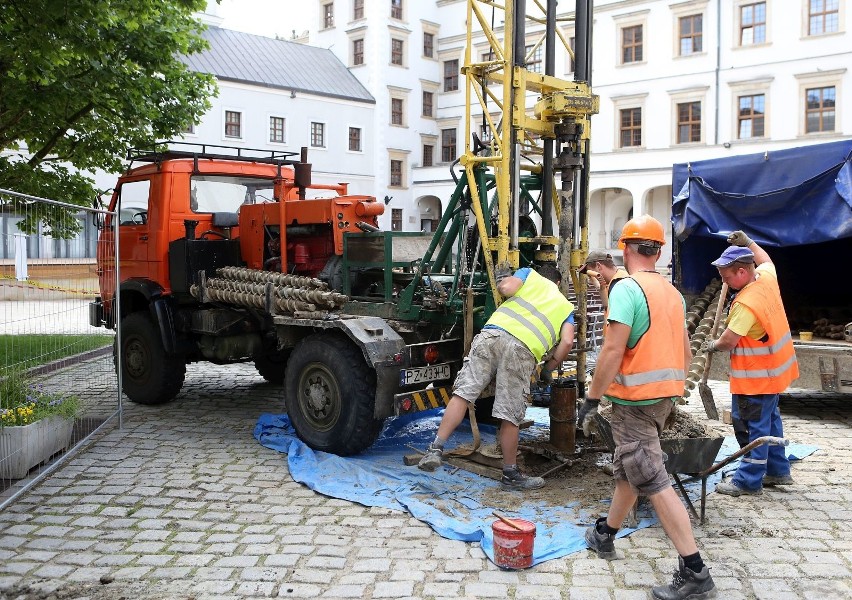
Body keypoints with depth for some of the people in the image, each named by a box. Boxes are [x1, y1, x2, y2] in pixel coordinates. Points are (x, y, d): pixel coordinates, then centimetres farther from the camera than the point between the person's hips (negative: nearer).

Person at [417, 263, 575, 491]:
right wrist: (548, 368, 26)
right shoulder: (566, 307, 30)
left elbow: (506, 288, 8)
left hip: (493, 333, 0)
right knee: (510, 417, 5)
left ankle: (436, 449, -9)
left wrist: (502, 279, 30)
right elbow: (567, 342, 13)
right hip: (523, 350, 0)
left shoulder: (530, 274, 28)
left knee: (463, 393, 0)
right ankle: (510, 475, 18)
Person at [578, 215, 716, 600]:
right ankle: (604, 535, 37)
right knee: (627, 468, 21)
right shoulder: (673, 293, 11)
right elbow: (685, 353, 16)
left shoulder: (627, 288, -15)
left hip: (635, 398, -9)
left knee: (654, 483, -6)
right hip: (665, 395, 9)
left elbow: (613, 350, -22)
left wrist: (591, 399, -16)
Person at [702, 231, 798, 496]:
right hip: (775, 368, 10)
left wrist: (713, 345, -3)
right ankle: (778, 471, 32)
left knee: (751, 426, 0)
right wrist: (748, 242, 21)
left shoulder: (746, 303, -29)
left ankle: (749, 480, 10)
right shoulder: (767, 277, -3)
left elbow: (729, 340, -23)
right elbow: (765, 260, 23)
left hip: (755, 376, -10)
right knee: (769, 419, 20)